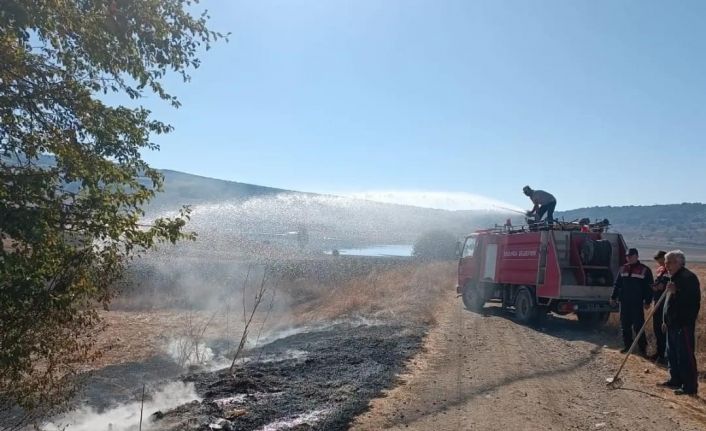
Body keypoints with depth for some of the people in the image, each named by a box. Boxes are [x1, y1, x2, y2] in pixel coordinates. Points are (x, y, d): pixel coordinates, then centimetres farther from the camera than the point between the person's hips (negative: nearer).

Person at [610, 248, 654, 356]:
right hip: (624, 302, 5)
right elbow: (617, 284, 15)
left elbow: (649, 287, -3)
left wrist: (647, 301, -7)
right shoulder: (623, 269, 11)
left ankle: (642, 348, 4)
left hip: (637, 303, -5)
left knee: (638, 326, -5)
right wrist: (613, 297, 13)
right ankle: (627, 345, 19)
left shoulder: (645, 270, -3)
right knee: (625, 325, 9)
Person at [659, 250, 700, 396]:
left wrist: (676, 291, -34)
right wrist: (666, 321, 25)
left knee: (685, 356, -5)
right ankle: (675, 380, 28)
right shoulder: (674, 278, 17)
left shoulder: (689, 278, -14)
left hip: (684, 325, -10)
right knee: (672, 354, 17)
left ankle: (690, 386, 1)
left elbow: (693, 300, -24)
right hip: (673, 324, 10)